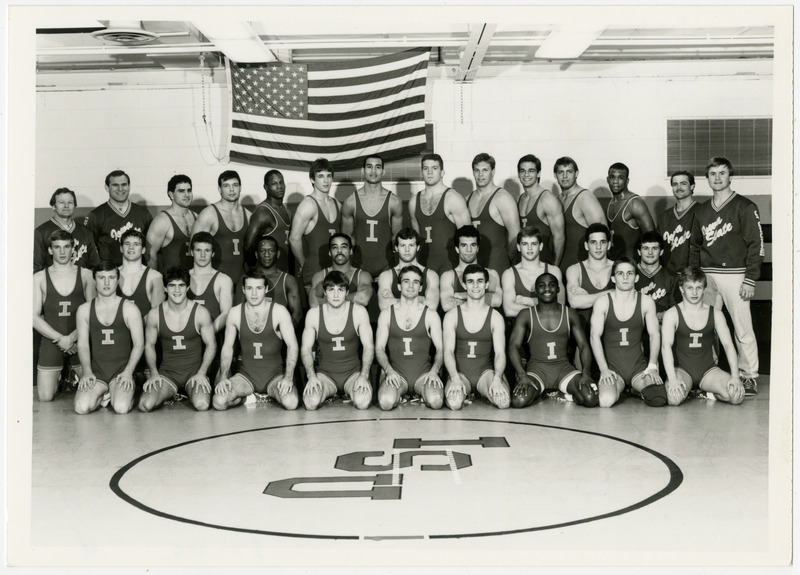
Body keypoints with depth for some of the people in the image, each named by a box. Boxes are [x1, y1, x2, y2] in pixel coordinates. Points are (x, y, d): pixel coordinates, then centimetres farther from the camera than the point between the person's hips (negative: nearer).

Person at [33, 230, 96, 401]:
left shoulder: (85, 275, 4)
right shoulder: (39, 278, 4)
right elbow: (34, 317, -1)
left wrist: (73, 337, -13)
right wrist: (60, 339, -12)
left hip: (79, 343, 0)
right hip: (51, 341, 0)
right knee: (45, 397, -6)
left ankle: (75, 377, 28)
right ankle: (58, 380, 29)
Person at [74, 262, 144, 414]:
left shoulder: (129, 309, 3)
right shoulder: (84, 310, 10)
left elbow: (139, 344, 0)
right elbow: (82, 344, 4)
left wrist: (128, 372, -13)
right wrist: (87, 371, -12)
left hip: (121, 370, -2)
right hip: (95, 371, 2)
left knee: (121, 408, -28)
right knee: (81, 408, -24)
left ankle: (116, 395, 9)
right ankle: (103, 395, 10)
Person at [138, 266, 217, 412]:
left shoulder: (200, 313, -5)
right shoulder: (154, 315, -2)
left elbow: (211, 345, 2)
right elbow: (149, 345, 11)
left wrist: (201, 373, -9)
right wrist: (154, 373, -2)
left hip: (195, 370, -1)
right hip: (166, 372, 1)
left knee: (202, 405, -29)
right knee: (145, 405, -24)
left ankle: (189, 393, 9)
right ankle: (169, 395, 11)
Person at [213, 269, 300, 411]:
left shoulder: (279, 311, -7)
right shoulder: (235, 313, 0)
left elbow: (292, 346, -8)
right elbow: (227, 348, 7)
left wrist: (288, 378, -21)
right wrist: (223, 378, -8)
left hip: (275, 374, -2)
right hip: (246, 374, 2)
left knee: (290, 403, -32)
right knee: (219, 402, -25)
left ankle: (271, 394, 3)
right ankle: (250, 398, 4)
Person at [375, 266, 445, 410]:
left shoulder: (430, 315, 8)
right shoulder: (386, 314, 10)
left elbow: (440, 349, 5)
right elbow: (379, 348, 7)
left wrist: (434, 371, -14)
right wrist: (389, 371, -12)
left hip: (423, 372, 0)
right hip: (396, 372, 0)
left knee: (436, 401, -31)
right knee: (386, 402, -32)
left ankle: (420, 393, 6)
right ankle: (399, 395, 6)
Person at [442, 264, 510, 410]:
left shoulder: (496, 317, 5)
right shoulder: (452, 316, 3)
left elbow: (500, 353, -3)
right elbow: (448, 351, -5)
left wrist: (497, 379, -23)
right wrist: (455, 379, -23)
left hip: (485, 371, 1)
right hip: (459, 372, -1)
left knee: (503, 401, -30)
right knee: (454, 402, -34)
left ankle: (485, 392, 6)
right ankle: (463, 392, 4)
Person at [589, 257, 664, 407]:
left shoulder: (646, 302, 5)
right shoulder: (602, 303, 0)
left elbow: (655, 334, 4)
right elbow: (595, 336, -4)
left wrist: (652, 366, -8)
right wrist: (604, 369, -13)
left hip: (639, 366, 2)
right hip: (612, 367, -1)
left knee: (658, 399, -25)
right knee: (606, 401, -30)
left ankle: (639, 389, 11)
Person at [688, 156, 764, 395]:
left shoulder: (744, 207, 0)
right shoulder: (701, 210, 16)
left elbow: (756, 245, -5)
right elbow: (694, 246, 19)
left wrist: (750, 279, -11)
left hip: (734, 274, -5)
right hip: (706, 275, 5)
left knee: (742, 328, -5)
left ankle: (749, 377, 2)